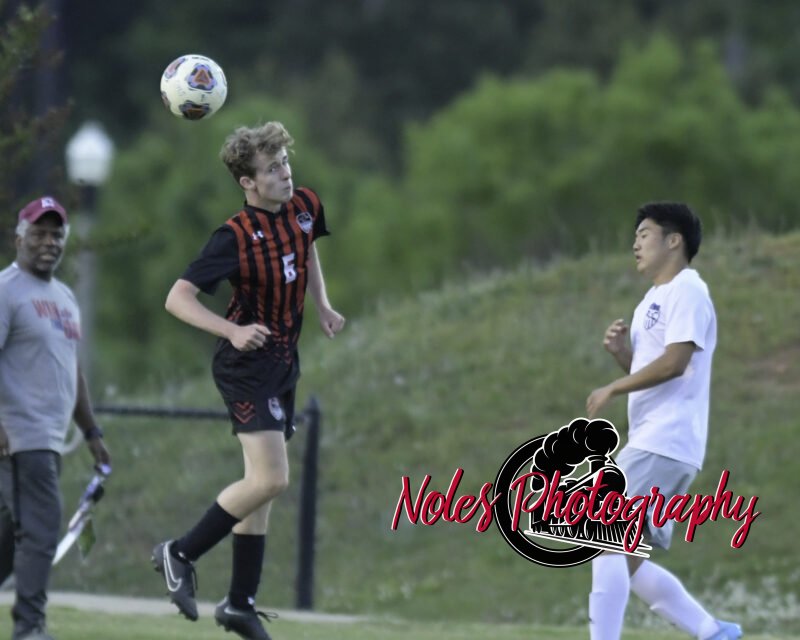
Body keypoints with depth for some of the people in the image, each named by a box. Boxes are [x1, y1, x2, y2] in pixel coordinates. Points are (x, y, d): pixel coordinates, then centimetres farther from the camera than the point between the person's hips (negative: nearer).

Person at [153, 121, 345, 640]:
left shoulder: (305, 207, 2)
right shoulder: (235, 237, -20)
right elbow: (178, 298, -20)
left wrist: (322, 306, 14)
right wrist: (233, 331, -33)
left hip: (284, 363, 8)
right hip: (247, 365, -8)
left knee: (263, 484, 10)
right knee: (270, 480, -18)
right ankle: (182, 554, -1)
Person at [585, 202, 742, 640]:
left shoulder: (686, 292, -8)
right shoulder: (654, 300, 23)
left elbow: (675, 361, -20)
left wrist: (613, 390, -15)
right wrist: (621, 352, 6)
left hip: (664, 444, -10)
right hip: (649, 443, 10)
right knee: (627, 561, 8)